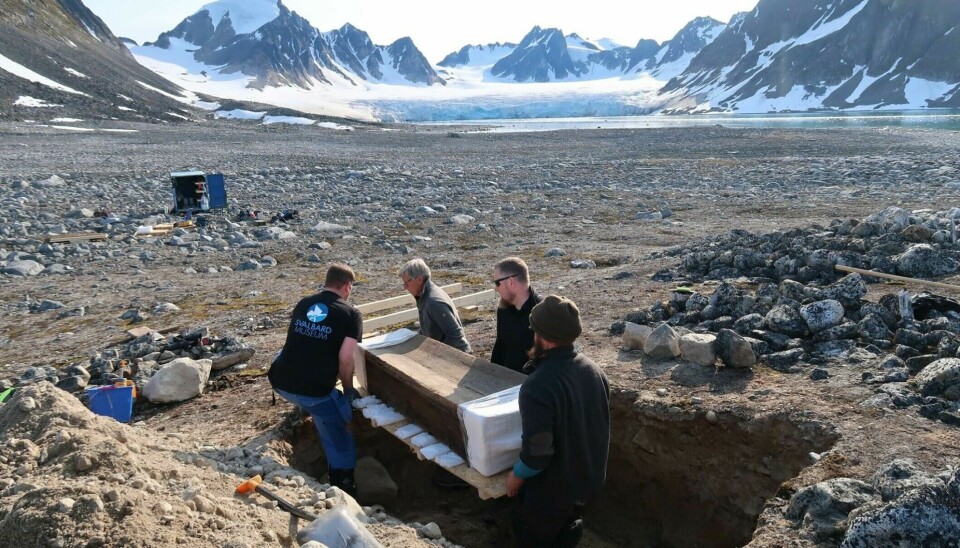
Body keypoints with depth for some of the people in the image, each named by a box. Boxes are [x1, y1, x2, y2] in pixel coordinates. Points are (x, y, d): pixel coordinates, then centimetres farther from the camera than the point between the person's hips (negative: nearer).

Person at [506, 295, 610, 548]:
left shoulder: (538, 386, -34)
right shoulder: (593, 369, -9)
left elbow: (537, 452, -30)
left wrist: (517, 475, -10)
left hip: (552, 491, -6)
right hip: (590, 479, 7)